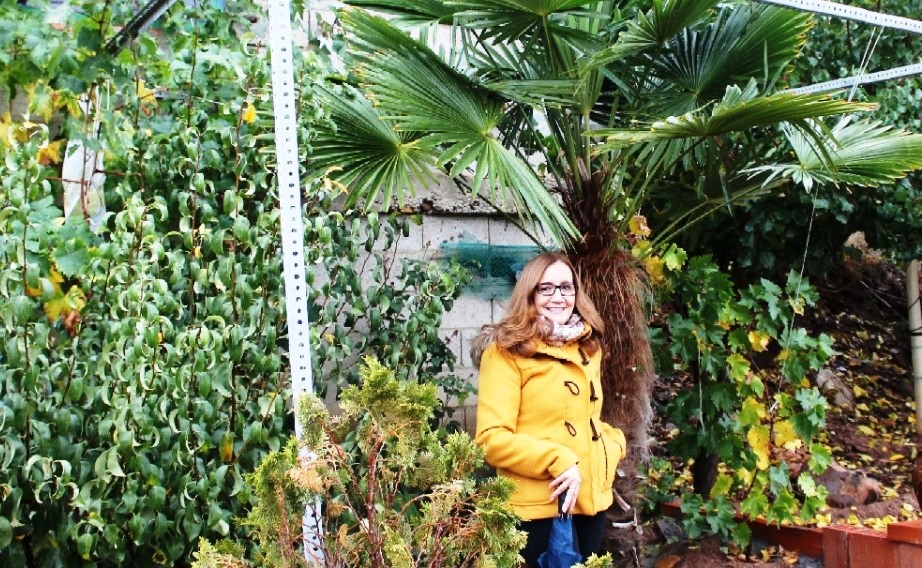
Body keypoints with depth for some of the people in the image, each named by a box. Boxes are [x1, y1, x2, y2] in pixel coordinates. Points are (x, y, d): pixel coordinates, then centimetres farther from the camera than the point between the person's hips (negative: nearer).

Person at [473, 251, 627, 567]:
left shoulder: (587, 348, 10)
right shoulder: (507, 352, -10)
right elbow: (492, 438, -17)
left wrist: (613, 444, 4)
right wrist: (557, 459, -24)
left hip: (591, 500, 7)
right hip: (538, 506, -7)